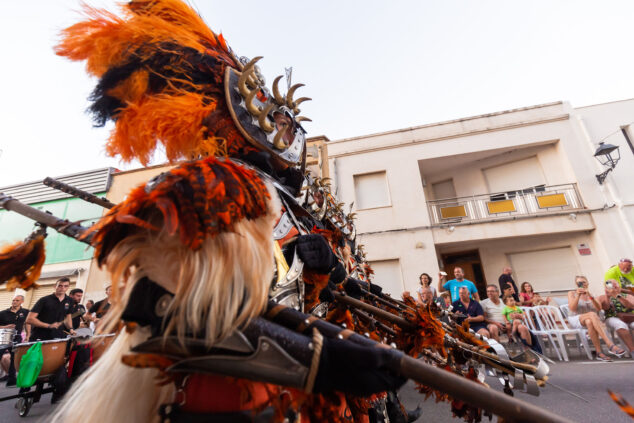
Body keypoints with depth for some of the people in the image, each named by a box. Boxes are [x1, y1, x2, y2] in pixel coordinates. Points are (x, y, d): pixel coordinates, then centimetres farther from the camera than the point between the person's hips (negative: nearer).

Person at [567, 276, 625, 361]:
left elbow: (599, 308, -1)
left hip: (591, 320, 2)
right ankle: (610, 345, -44)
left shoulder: (591, 295, 17)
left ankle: (599, 353, -39)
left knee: (589, 322, -37)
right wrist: (578, 295, -14)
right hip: (576, 321, -2)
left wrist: (590, 296, -15)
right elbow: (572, 309, -5)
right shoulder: (572, 293, 9)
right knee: (592, 314, -36)